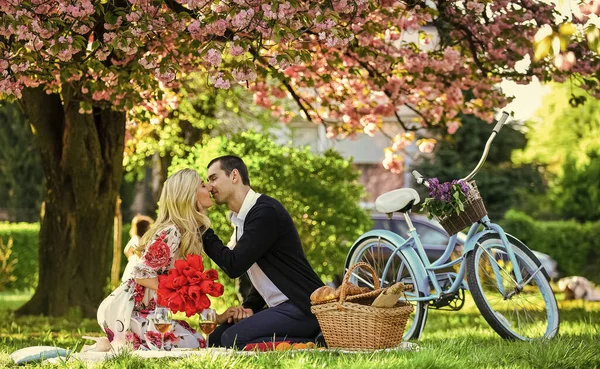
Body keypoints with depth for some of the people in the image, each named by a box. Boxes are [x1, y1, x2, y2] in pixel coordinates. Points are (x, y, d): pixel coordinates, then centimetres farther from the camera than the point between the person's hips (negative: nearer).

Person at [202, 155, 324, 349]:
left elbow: (234, 266, -20)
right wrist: (249, 306, 4)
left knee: (233, 339, -23)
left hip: (303, 306, -10)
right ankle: (304, 342, 1)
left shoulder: (265, 211, -15)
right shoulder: (242, 217, 15)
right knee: (217, 338, 7)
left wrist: (202, 231, -8)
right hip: (282, 306, 10)